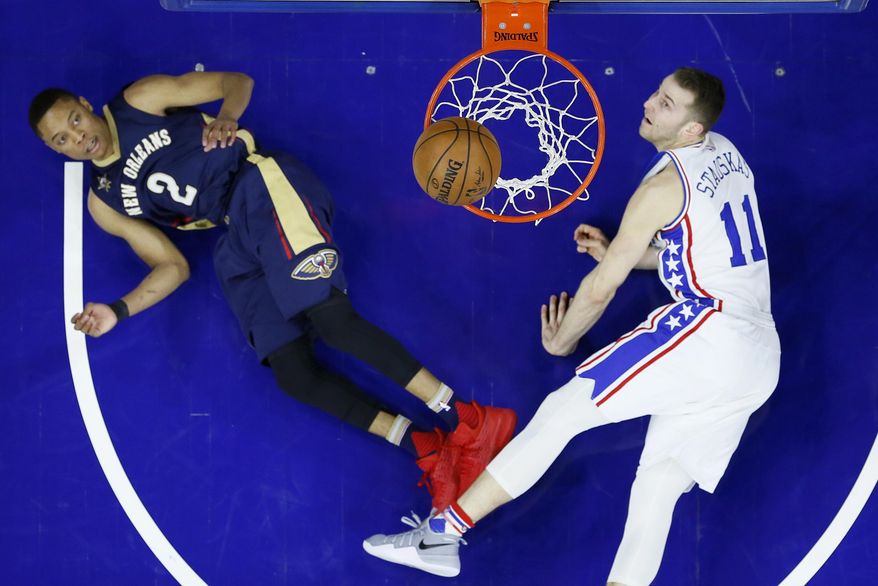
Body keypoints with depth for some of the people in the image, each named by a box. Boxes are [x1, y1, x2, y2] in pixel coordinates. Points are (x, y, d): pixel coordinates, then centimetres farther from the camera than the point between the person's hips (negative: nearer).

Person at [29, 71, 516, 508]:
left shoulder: (140, 101, 9)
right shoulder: (105, 203, 17)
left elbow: (237, 82, 9)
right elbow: (173, 267, 14)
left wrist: (226, 119, -14)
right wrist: (120, 310, -3)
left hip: (264, 190, -5)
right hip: (236, 242, 5)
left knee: (331, 316, -26)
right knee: (292, 374, -16)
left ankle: (465, 421, -26)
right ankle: (424, 451, -15)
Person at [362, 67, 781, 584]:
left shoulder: (665, 187, -7)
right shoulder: (725, 153, 18)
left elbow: (601, 288, -3)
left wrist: (561, 340, 14)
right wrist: (621, 254, 26)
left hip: (705, 329, -9)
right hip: (761, 359, 9)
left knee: (563, 409, -9)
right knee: (659, 485, 5)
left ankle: (440, 533, -12)